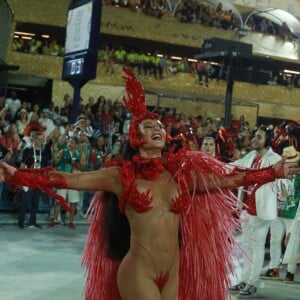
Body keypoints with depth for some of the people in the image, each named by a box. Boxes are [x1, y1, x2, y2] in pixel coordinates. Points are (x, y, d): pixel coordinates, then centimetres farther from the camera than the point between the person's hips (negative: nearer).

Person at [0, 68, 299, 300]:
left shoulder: (180, 173, 6)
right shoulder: (121, 174, -4)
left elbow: (227, 179, 11)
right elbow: (68, 179, -11)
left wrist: (273, 172, 11)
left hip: (173, 273, 5)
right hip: (138, 272, -4)